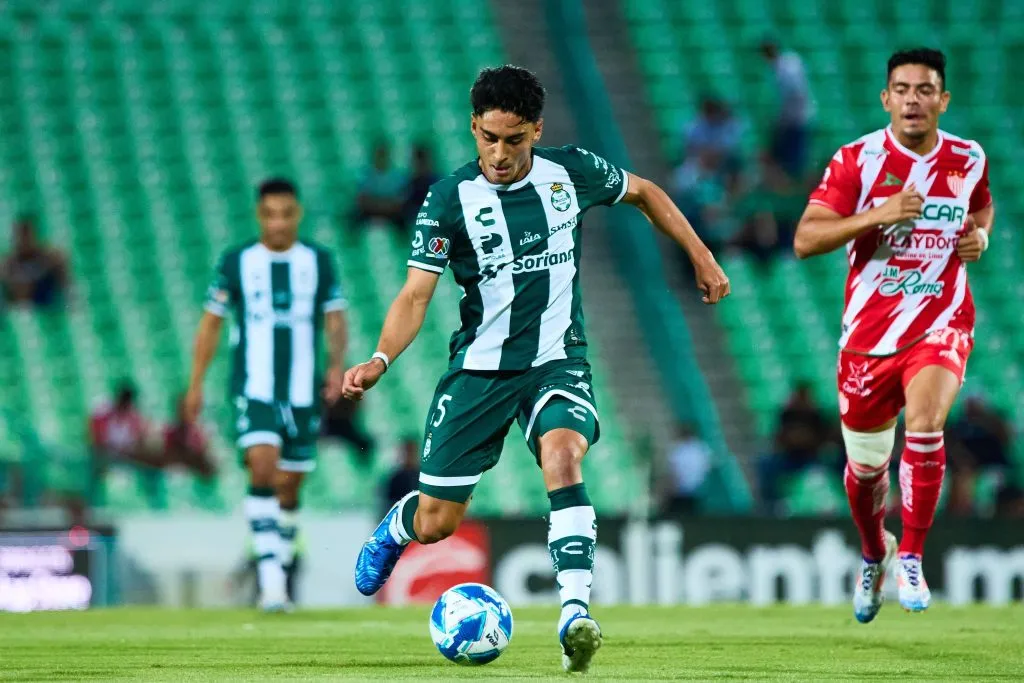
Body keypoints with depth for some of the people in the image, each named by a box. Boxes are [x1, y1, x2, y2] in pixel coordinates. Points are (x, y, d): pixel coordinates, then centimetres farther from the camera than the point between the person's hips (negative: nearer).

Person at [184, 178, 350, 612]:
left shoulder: (318, 261, 6)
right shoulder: (236, 262, 3)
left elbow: (335, 320, 5)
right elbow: (211, 322, 10)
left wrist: (337, 365, -13)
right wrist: (196, 384, 7)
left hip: (303, 392, 2)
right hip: (253, 389, -2)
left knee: (288, 487, 7)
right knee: (263, 470, -21)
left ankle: (276, 583, 20)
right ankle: (271, 577, -24)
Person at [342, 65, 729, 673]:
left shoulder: (570, 171, -3)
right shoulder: (450, 199, -10)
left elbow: (643, 192, 16)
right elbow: (416, 294, -13)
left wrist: (702, 257, 14)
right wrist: (380, 361, -29)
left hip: (557, 361, 0)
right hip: (480, 368, 0)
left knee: (562, 457, -32)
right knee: (437, 524, 4)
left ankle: (576, 613, -35)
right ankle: (395, 528, 43)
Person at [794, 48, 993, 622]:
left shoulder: (969, 160, 1)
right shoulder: (857, 160, -8)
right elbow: (805, 240, -14)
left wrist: (980, 234, 2)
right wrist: (876, 215, -25)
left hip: (940, 325, 0)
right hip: (870, 331, 0)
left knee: (924, 423, -29)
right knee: (866, 467, 11)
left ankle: (911, 559, -15)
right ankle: (874, 554, 43)